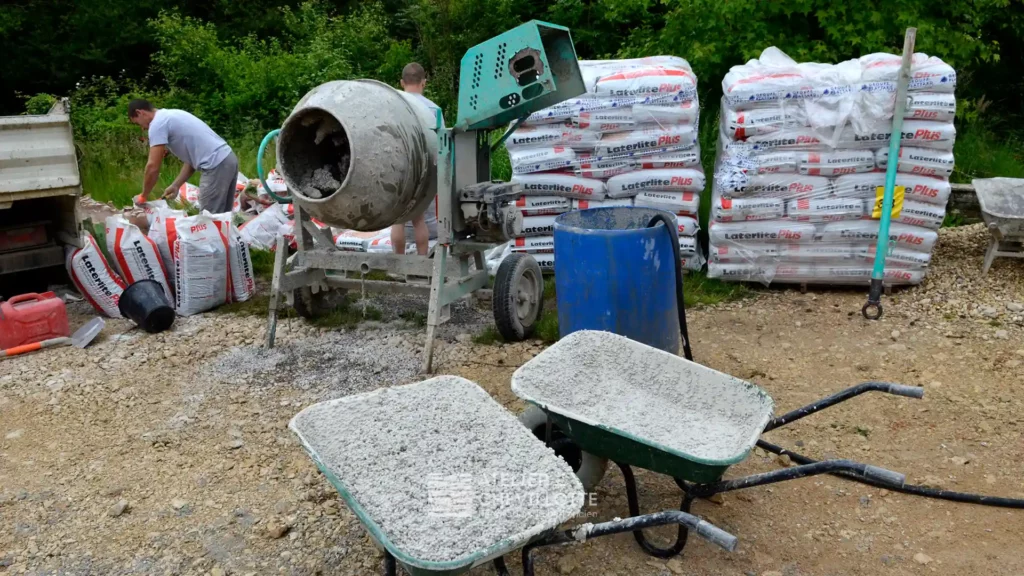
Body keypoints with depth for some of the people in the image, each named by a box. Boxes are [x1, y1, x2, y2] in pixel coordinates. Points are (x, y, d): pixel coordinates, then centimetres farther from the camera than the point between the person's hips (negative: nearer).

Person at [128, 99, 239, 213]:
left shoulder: (157, 123, -5)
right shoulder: (170, 115, 23)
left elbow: (153, 167, -8)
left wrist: (143, 196, 6)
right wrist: (175, 185, 18)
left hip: (216, 165, -10)